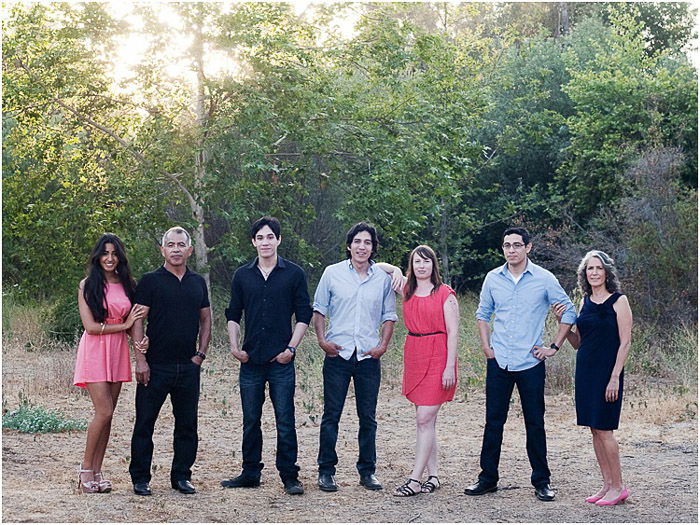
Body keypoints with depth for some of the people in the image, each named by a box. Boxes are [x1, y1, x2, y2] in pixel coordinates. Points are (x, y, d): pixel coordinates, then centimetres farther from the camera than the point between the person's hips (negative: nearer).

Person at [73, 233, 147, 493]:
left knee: (107, 415, 3)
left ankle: (97, 471, 9)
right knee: (104, 412, -11)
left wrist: (141, 338, -8)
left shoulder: (128, 285, 11)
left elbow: (133, 321, 13)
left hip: (118, 353, 4)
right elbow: (90, 326, -7)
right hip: (94, 352, -4)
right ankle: (85, 468, 4)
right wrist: (124, 325, -6)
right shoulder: (88, 285, -1)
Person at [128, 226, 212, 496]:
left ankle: (182, 476, 18)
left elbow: (206, 320, 17)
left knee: (187, 424, 8)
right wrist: (140, 360, -12)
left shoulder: (198, 282, 11)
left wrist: (201, 354, 6)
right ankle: (140, 478, 10)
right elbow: (138, 321, -5)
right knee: (145, 422, 1)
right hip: (155, 365, -4)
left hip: (188, 366, 4)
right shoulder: (150, 281, -2)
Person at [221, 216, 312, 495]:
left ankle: (289, 476, 7)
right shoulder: (242, 275, 8)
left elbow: (304, 315, 1)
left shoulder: (294, 274, 1)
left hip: (281, 360, -3)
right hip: (250, 359, 3)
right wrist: (234, 346, 1)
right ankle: (250, 473, 19)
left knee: (285, 421, -1)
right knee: (250, 420, 9)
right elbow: (233, 315, 13)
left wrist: (291, 348, -6)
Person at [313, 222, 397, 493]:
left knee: (368, 417, 7)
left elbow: (389, 316, 12)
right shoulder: (332, 273, 2)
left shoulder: (383, 278, 7)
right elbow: (319, 310, 7)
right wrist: (322, 340, -4)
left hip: (368, 356, 2)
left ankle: (367, 471, 16)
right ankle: (326, 471, 9)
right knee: (331, 415, 1)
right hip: (337, 355, -1)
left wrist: (383, 345, 0)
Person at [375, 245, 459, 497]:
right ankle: (433, 476, 17)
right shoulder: (407, 288, 10)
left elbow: (453, 332, -6)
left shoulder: (445, 294, -4)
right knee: (426, 420, 10)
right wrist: (396, 270, -2)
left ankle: (415, 480, -7)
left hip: (437, 357, -6)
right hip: (413, 355, 6)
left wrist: (450, 366, -12)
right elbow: (378, 267, 18)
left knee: (425, 419, -8)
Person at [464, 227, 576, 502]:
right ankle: (488, 478, 14)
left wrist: (553, 347, -1)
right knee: (494, 421, 5)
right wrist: (486, 346, 7)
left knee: (535, 423, 3)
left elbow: (568, 313, 4)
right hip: (499, 362, 2)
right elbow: (483, 313, 17)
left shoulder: (544, 279, -3)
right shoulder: (493, 278, 4)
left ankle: (541, 481, 12)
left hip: (531, 363, -2)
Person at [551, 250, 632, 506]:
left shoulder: (619, 301, -6)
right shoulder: (586, 302, 11)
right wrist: (563, 322, 1)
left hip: (607, 371, -7)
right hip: (585, 370, 7)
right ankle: (607, 484, 16)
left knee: (603, 429, -6)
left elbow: (625, 342, -10)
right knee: (595, 429, 8)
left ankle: (618, 487, 5)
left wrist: (615, 377, -16)